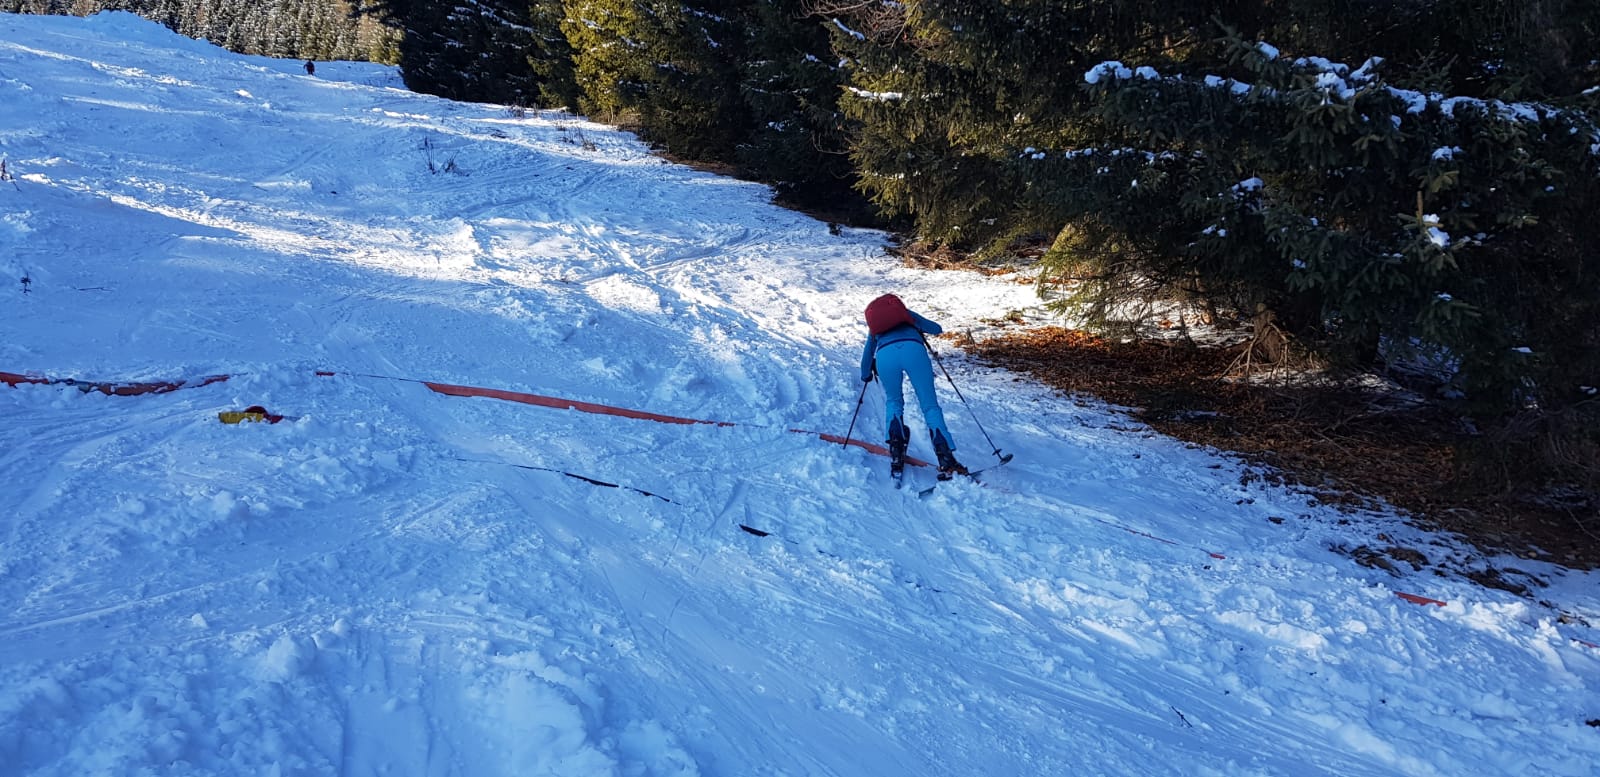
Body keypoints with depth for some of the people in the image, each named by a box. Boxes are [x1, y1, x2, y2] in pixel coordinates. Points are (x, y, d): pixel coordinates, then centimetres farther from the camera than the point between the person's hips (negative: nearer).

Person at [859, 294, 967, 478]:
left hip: (885, 354, 1)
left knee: (893, 402, 26)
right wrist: (919, 328, 59)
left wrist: (866, 375, 65)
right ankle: (946, 460, -12)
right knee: (930, 406, 2)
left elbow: (867, 354, 47)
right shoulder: (907, 313, 37)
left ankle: (896, 452, 8)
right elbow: (936, 329, 39)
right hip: (913, 349, -1)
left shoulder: (874, 327, 39)